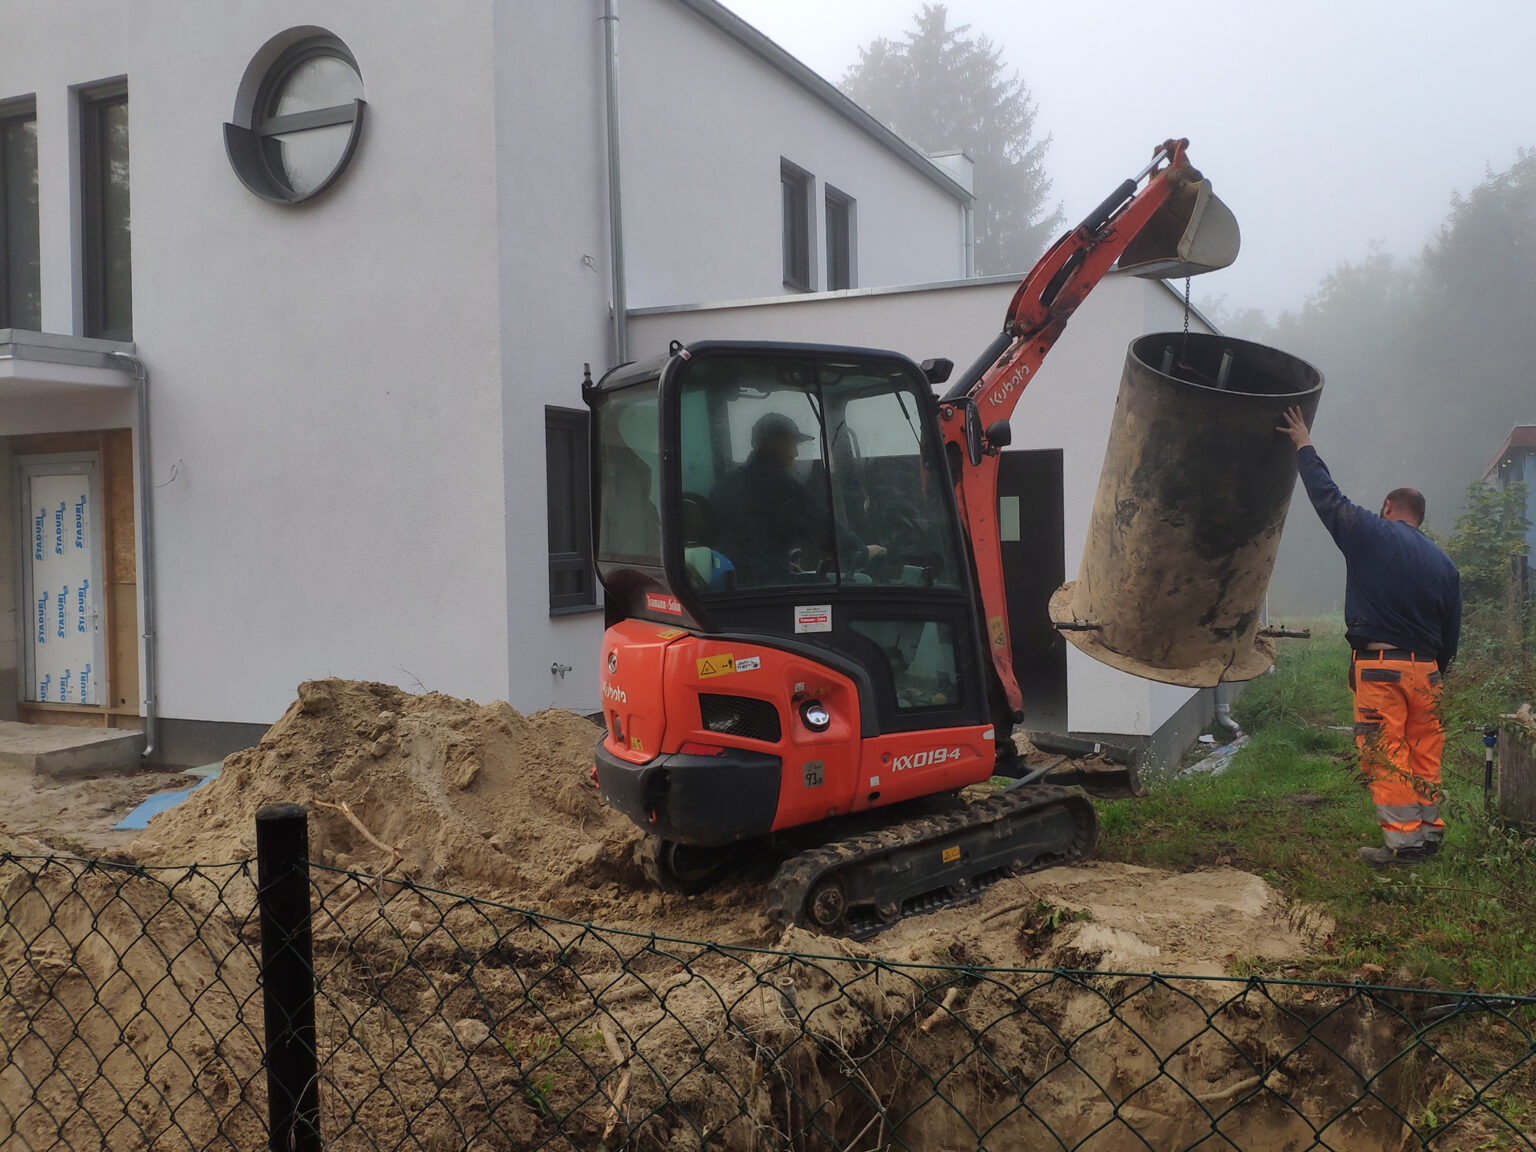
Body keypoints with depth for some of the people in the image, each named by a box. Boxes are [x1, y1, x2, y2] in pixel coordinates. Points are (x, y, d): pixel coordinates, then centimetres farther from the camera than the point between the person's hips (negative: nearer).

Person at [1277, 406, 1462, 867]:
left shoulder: (1371, 534, -3)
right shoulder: (1444, 564, 12)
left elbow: (1328, 497, 4)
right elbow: (1451, 633, 14)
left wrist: (1304, 448, 15)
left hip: (1378, 664, -5)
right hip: (1424, 668, 6)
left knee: (1384, 753, -2)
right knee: (1424, 751, 14)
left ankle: (1403, 839, -3)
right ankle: (1430, 829, 21)